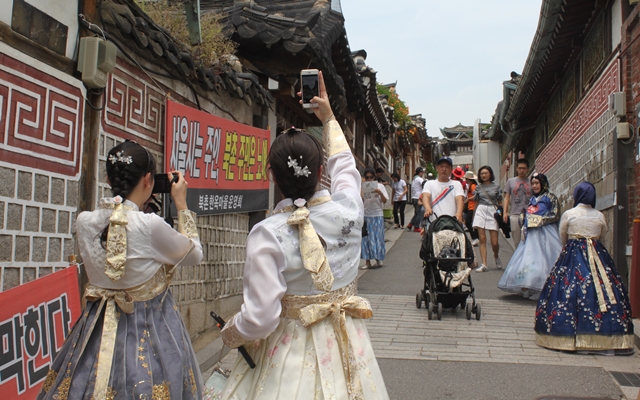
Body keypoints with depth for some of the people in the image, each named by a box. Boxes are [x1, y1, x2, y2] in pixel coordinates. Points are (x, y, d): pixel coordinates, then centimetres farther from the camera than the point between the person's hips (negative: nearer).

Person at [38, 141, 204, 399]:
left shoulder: (84, 222, -6)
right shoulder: (149, 225, -21)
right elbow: (194, 255, -4)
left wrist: (138, 208, 14)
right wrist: (181, 204, 2)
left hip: (98, 330, 5)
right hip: (148, 332, -5)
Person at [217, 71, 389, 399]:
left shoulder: (266, 234, -22)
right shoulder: (347, 210, -12)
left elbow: (260, 319, -23)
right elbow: (344, 166, 12)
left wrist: (229, 333, -2)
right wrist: (329, 118, 23)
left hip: (291, 350, -4)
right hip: (345, 346, 4)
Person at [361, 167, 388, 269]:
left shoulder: (380, 186, 1)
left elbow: (384, 201, -3)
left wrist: (380, 193, -21)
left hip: (377, 215, -1)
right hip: (366, 215, 1)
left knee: (377, 237, 4)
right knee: (366, 238, 1)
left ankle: (378, 259, 15)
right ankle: (367, 261, 7)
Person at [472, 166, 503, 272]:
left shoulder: (496, 187, 7)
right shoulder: (478, 187, 11)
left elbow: (500, 203, 9)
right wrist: (474, 216, 14)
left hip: (493, 212, -1)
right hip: (480, 211, 1)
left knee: (494, 242, -4)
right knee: (482, 239, -6)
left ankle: (496, 256, 29)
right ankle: (484, 264, -5)